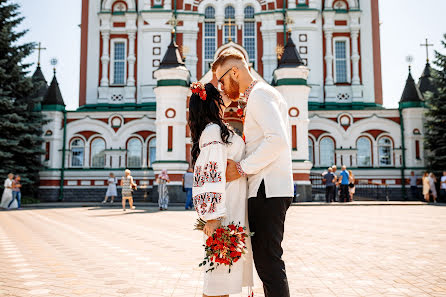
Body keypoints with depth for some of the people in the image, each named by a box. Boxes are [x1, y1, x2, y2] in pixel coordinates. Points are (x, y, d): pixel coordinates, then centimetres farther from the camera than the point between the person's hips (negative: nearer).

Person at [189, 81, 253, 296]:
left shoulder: (213, 131, 17)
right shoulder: (214, 131, -12)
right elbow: (213, 175, -20)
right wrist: (214, 216, -24)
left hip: (234, 207, 10)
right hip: (226, 210, -10)